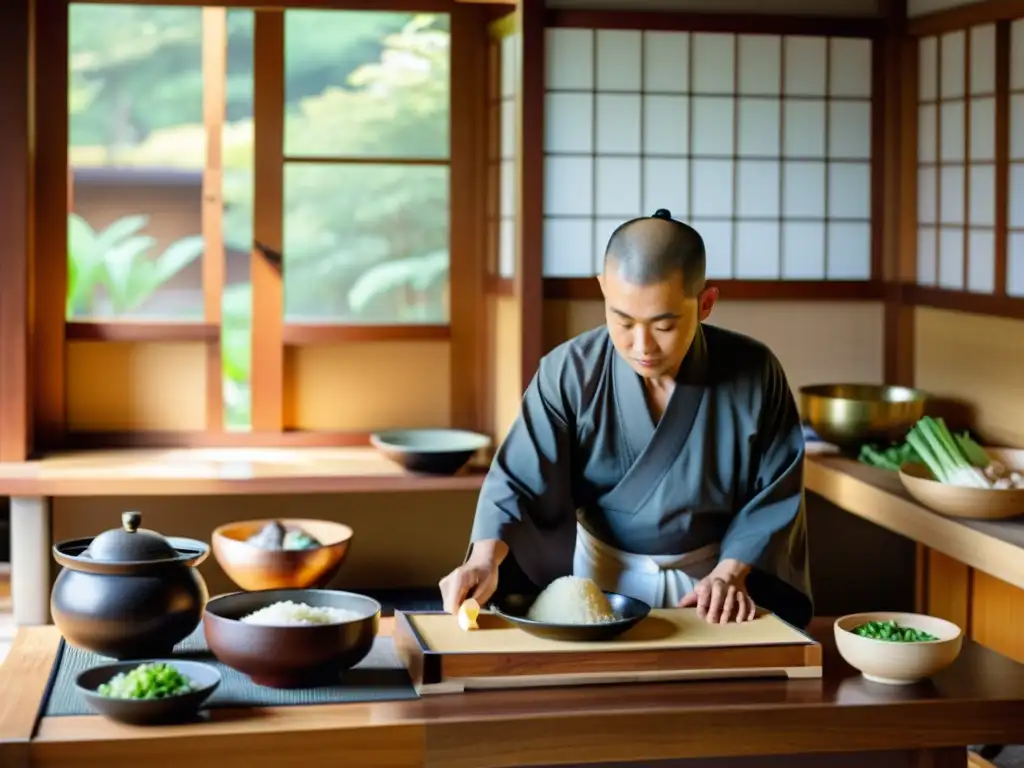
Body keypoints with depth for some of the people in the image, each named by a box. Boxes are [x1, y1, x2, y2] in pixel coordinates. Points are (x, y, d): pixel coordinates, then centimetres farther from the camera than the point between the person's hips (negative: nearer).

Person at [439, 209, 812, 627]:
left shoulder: (755, 374, -12)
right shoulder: (570, 372, -13)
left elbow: (774, 493, -2)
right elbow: (520, 480, -12)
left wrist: (731, 574, -13)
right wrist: (486, 560, -29)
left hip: (707, 577, 1)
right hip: (602, 574, -1)